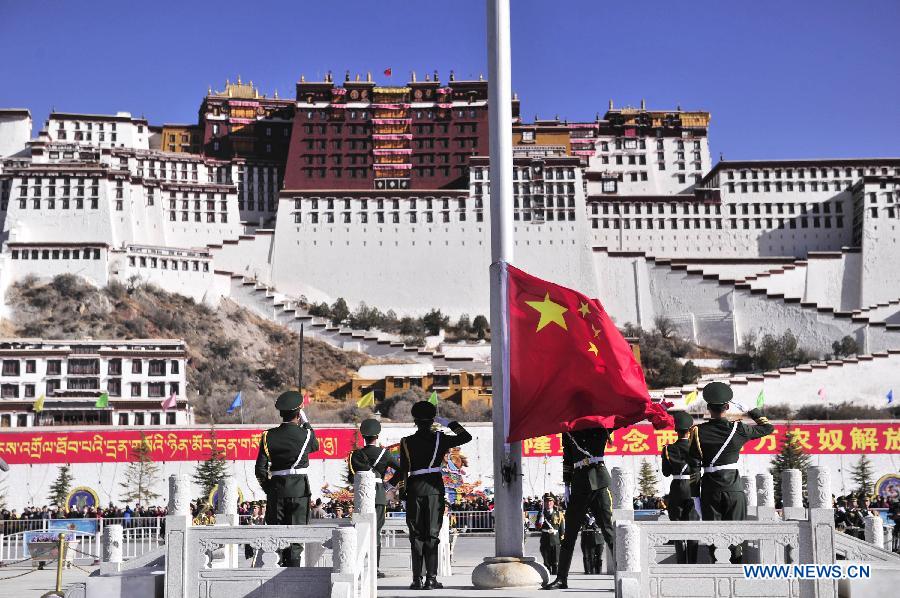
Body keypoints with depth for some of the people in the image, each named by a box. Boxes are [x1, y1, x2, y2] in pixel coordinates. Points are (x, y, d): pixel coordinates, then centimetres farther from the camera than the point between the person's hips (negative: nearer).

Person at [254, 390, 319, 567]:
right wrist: (305, 422, 23)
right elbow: (315, 446, 18)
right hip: (300, 489, -2)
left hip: (276, 488, 2)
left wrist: (268, 489, 13)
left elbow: (260, 469, -1)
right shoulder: (306, 434, -7)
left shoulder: (268, 436, -2)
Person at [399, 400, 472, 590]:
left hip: (414, 488, 0)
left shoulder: (406, 442, 2)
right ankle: (431, 578, -2)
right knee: (432, 533, 2)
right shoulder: (440, 439, 0)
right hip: (435, 487, 0)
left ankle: (417, 578, 3)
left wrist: (404, 489, 13)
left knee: (416, 534, 6)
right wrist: (449, 423, 15)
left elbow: (403, 471, 2)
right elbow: (466, 437, 11)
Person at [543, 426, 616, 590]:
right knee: (570, 533, 5)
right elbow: (567, 458, 17)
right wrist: (567, 484, 12)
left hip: (598, 480, -3)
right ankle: (561, 578, 10)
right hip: (578, 483, 3)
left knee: (609, 529, -7)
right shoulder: (568, 430, 15)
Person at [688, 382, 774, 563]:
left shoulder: (699, 431, -6)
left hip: (710, 489, 0)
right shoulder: (738, 429, -5)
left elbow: (694, 462, -5)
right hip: (734, 487, 0)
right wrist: (757, 415, 26)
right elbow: (768, 428, 9)